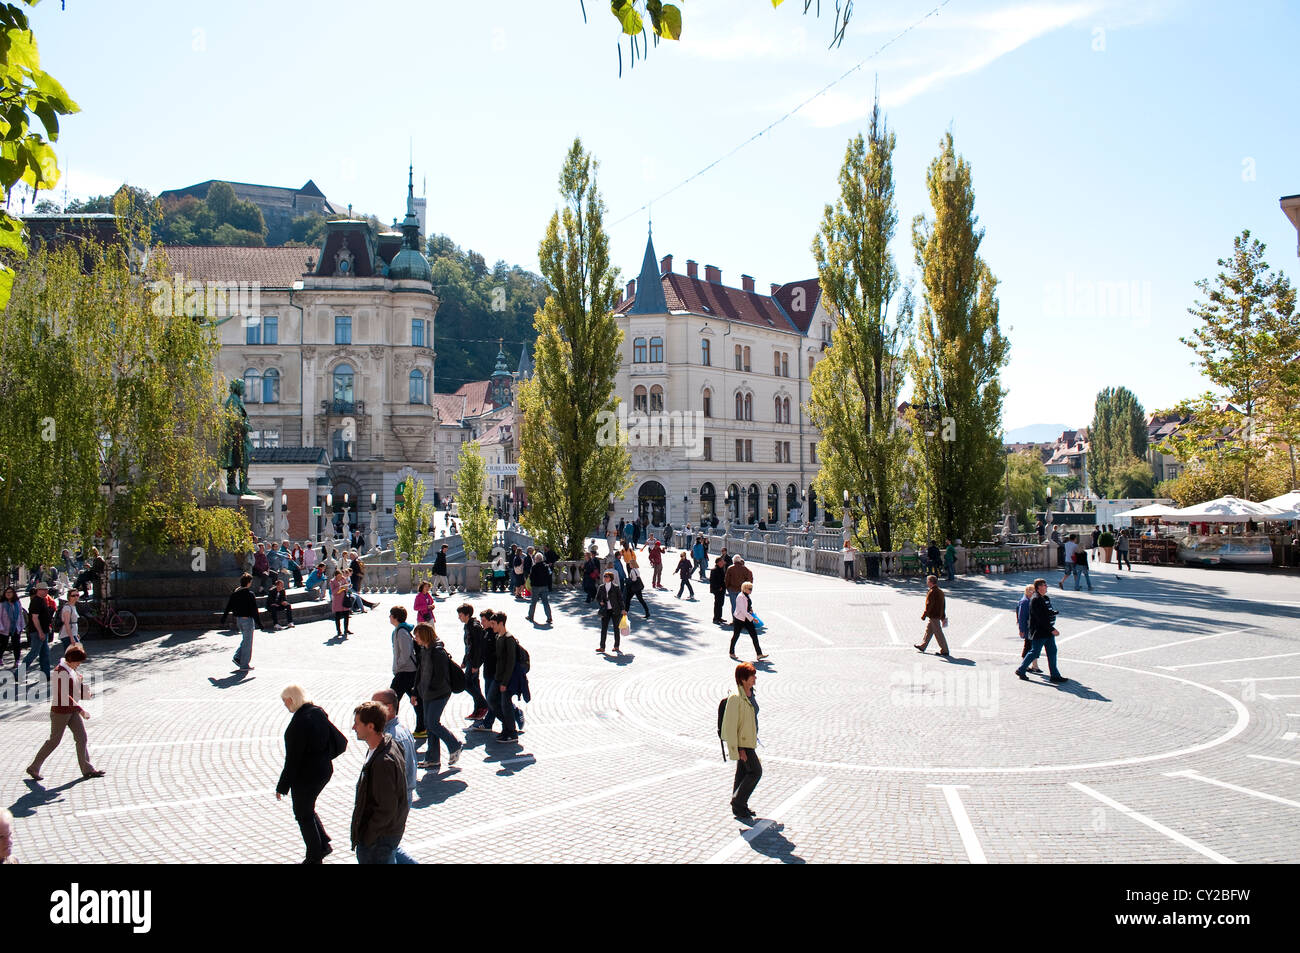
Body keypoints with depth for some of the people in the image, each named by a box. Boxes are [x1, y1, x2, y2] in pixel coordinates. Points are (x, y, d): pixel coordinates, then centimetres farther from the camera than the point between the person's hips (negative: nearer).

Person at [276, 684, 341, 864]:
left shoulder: (299, 722, -26)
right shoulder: (319, 713, -1)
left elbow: (293, 759, -22)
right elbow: (340, 741, 6)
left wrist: (282, 786, -14)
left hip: (306, 776, -8)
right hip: (324, 771, 8)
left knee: (303, 815, 11)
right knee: (307, 809, 26)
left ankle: (314, 857, 22)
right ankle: (323, 844, 29)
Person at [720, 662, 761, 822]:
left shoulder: (750, 693, 5)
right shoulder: (735, 697, -23)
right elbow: (730, 724, -22)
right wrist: (738, 749, -21)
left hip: (749, 740, 9)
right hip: (741, 742, -9)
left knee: (743, 773, 15)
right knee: (755, 772, -6)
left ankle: (738, 807, 25)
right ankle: (738, 803, 7)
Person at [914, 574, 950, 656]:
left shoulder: (932, 592, -19)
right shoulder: (940, 591, 11)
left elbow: (929, 605, -20)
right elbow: (944, 604, 17)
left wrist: (924, 615, -13)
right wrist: (943, 616, 23)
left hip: (934, 616, -10)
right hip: (939, 615, 10)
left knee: (938, 633, -4)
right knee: (928, 630, 19)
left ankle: (944, 650, 0)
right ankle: (922, 646, 29)